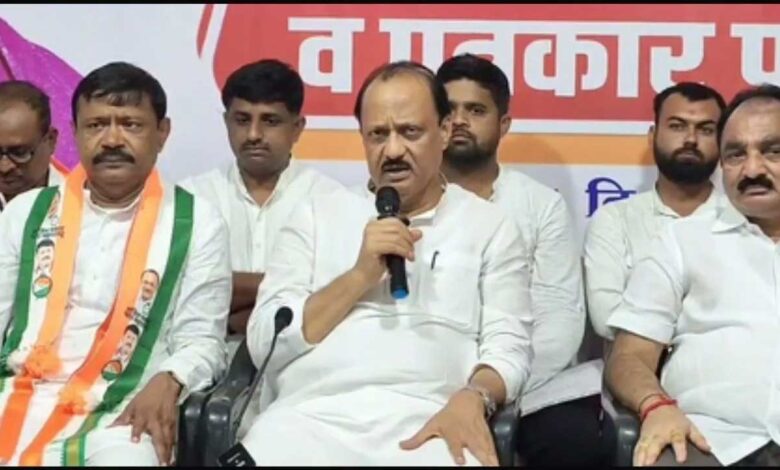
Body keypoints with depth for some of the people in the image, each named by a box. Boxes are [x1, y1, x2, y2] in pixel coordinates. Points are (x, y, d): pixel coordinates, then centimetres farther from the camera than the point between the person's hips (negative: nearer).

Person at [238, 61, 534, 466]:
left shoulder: (488, 226, 13)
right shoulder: (315, 215, 15)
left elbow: (508, 348, 5)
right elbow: (264, 343, 6)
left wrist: (472, 398, -17)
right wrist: (361, 275, -4)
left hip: (428, 419, -1)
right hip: (313, 414, 2)